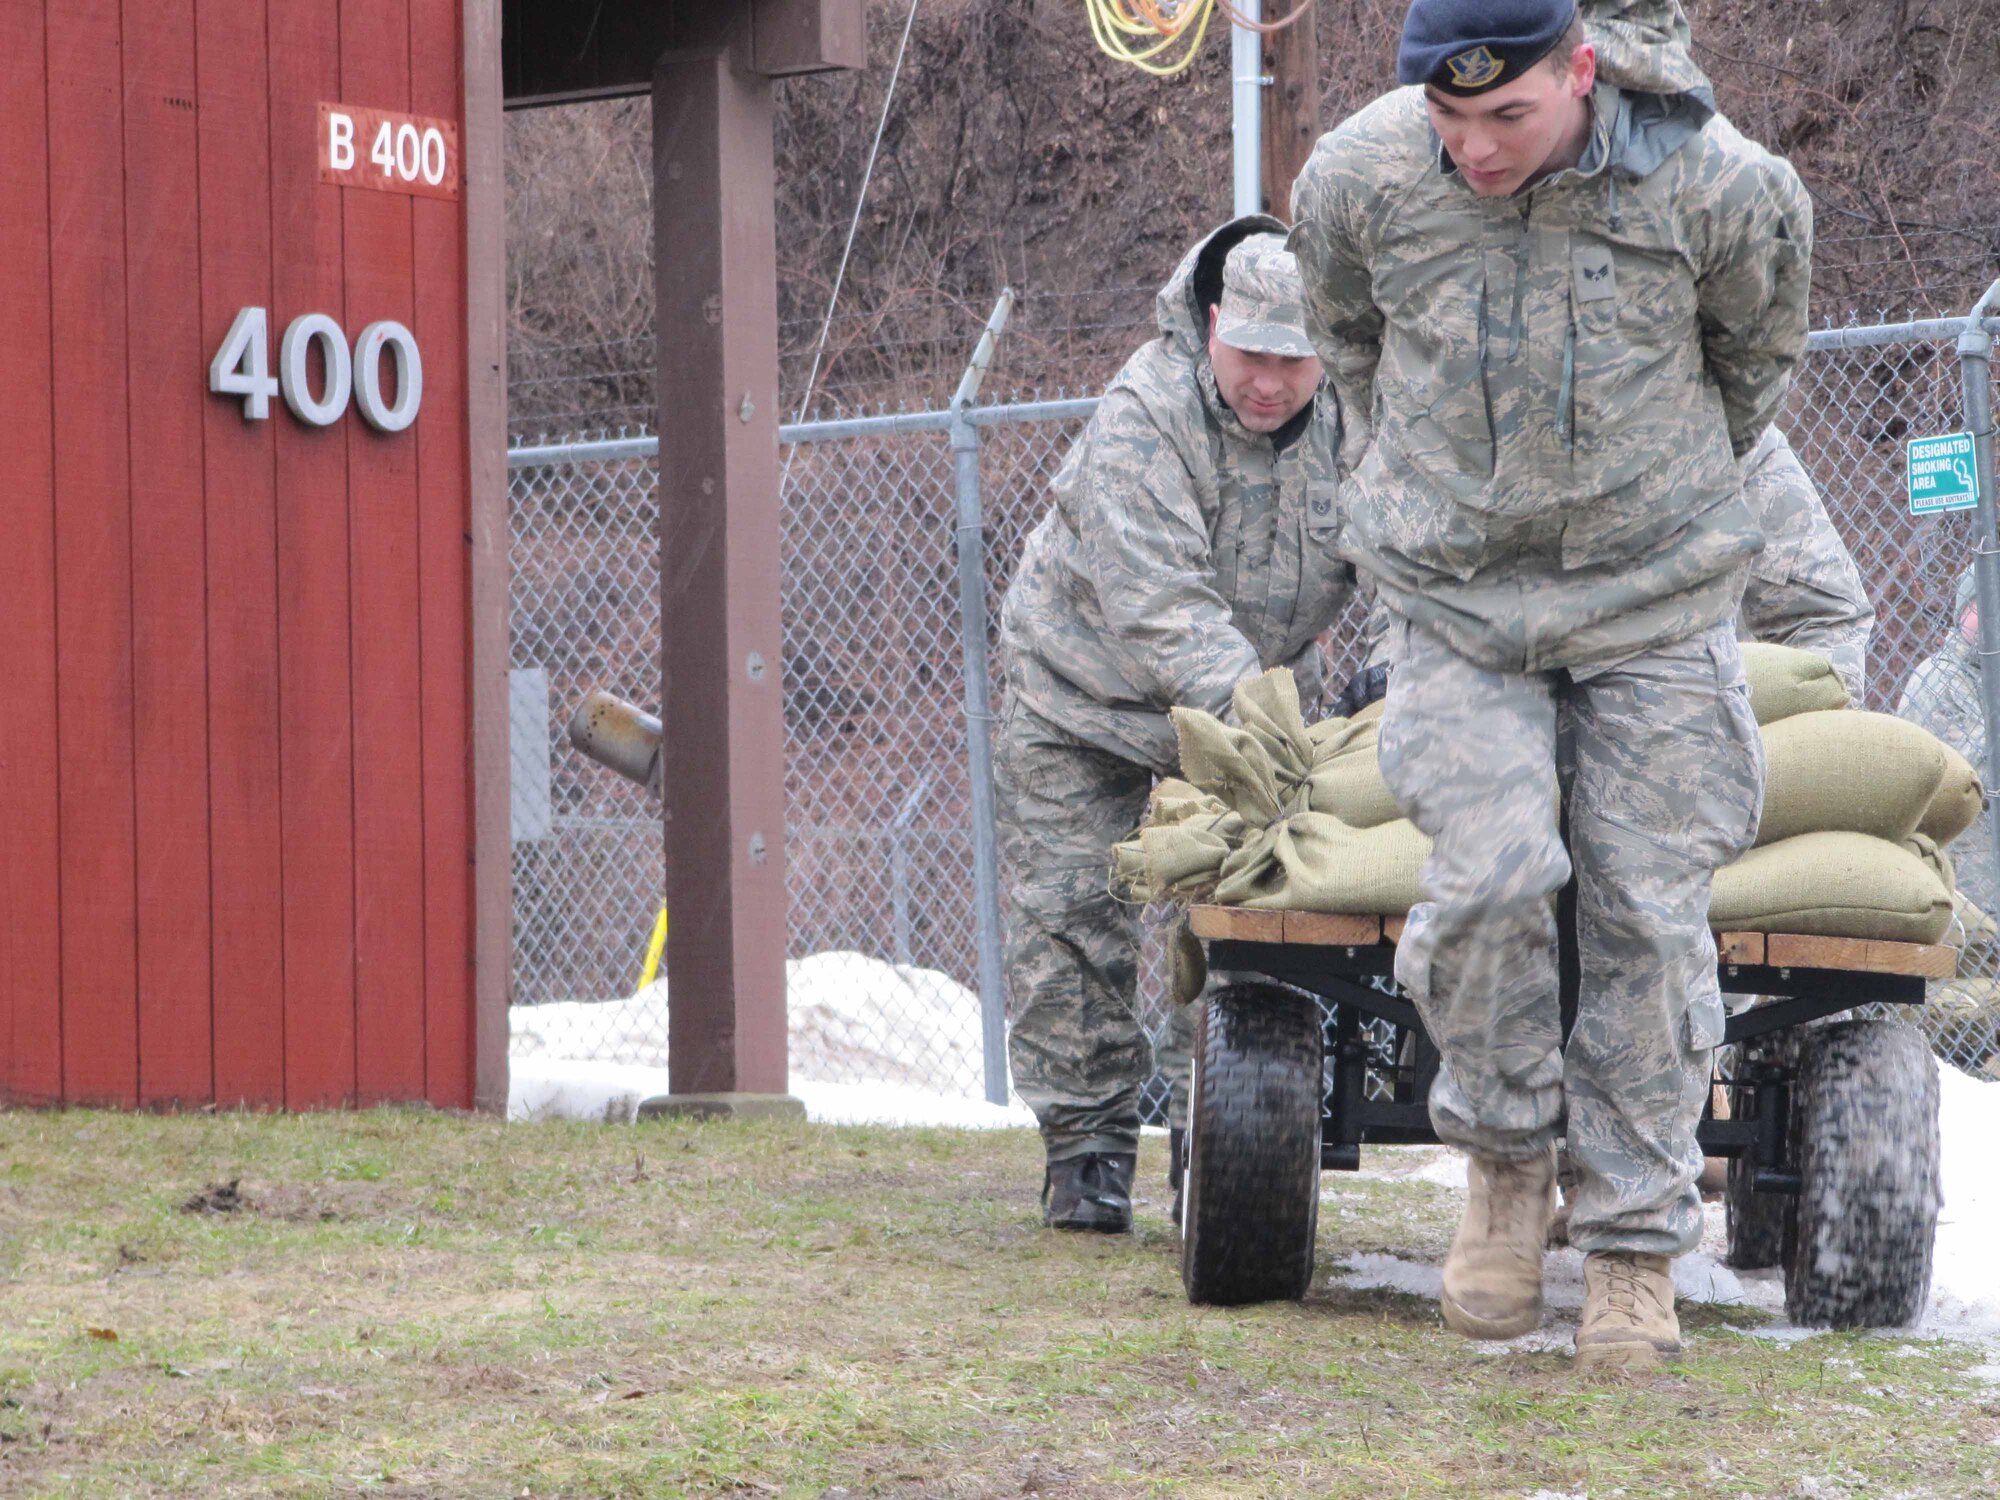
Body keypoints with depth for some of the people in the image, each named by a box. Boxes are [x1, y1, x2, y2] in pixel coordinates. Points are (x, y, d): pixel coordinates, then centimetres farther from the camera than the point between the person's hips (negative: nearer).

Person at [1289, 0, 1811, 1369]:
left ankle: (1637, 1244, 10)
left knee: (1649, 910, -2)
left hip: (1654, 598, 0)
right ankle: (1505, 1152, 7)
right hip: (1455, 596, 0)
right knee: (1492, 873, -18)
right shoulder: (1360, 177, -11)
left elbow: (1755, 350, 9)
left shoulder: (1712, 185, -15)